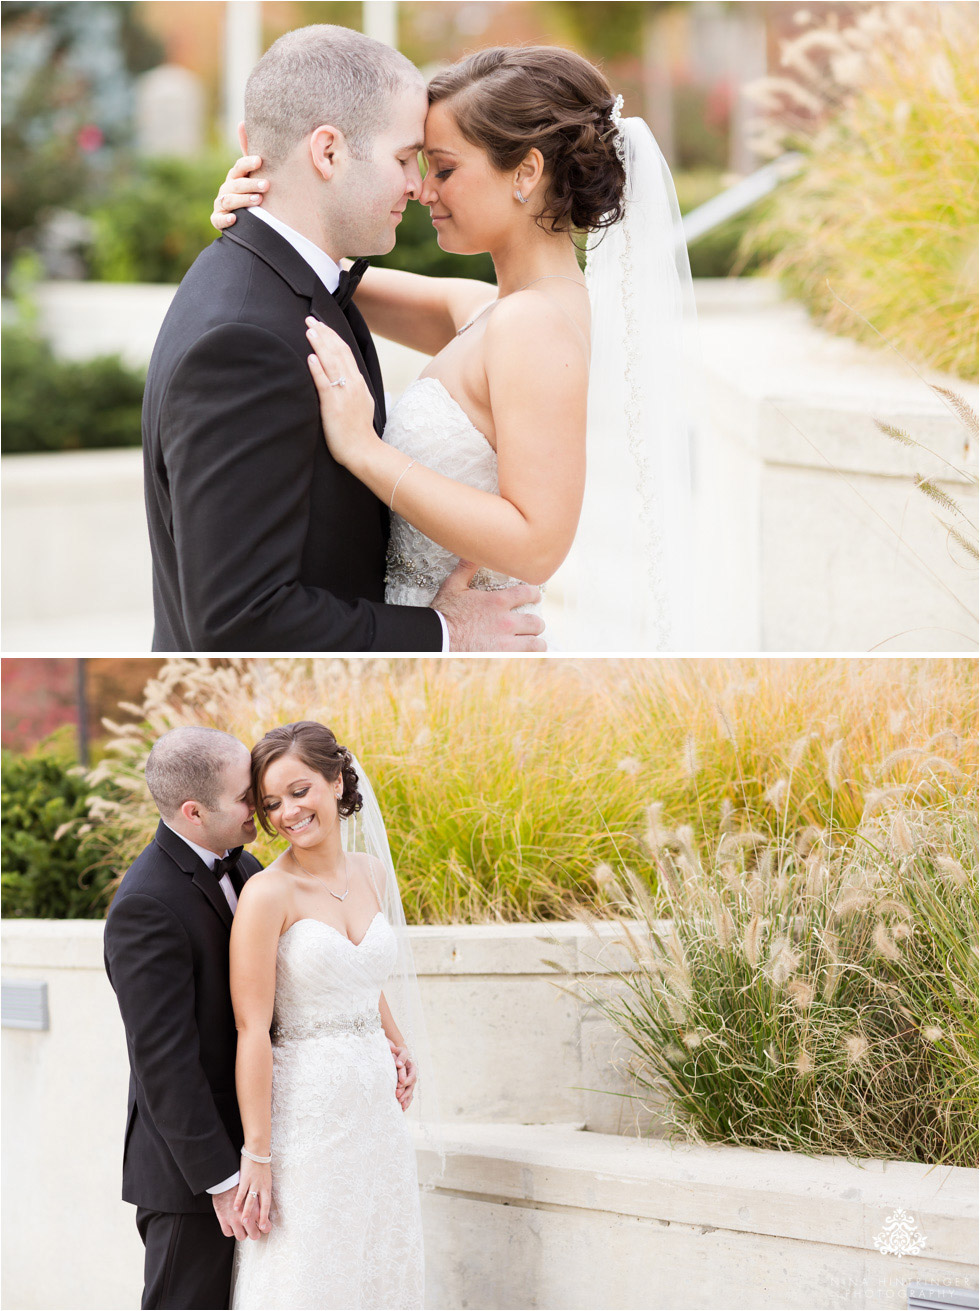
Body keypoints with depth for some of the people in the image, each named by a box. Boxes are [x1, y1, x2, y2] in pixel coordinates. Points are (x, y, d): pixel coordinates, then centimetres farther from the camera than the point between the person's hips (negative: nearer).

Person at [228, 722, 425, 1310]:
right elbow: (253, 1030, -16)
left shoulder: (372, 872, 6)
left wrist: (398, 1046, 12)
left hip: (377, 1103, 6)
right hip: (306, 1113, -6)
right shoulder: (269, 893, -13)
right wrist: (257, 1156, -18)